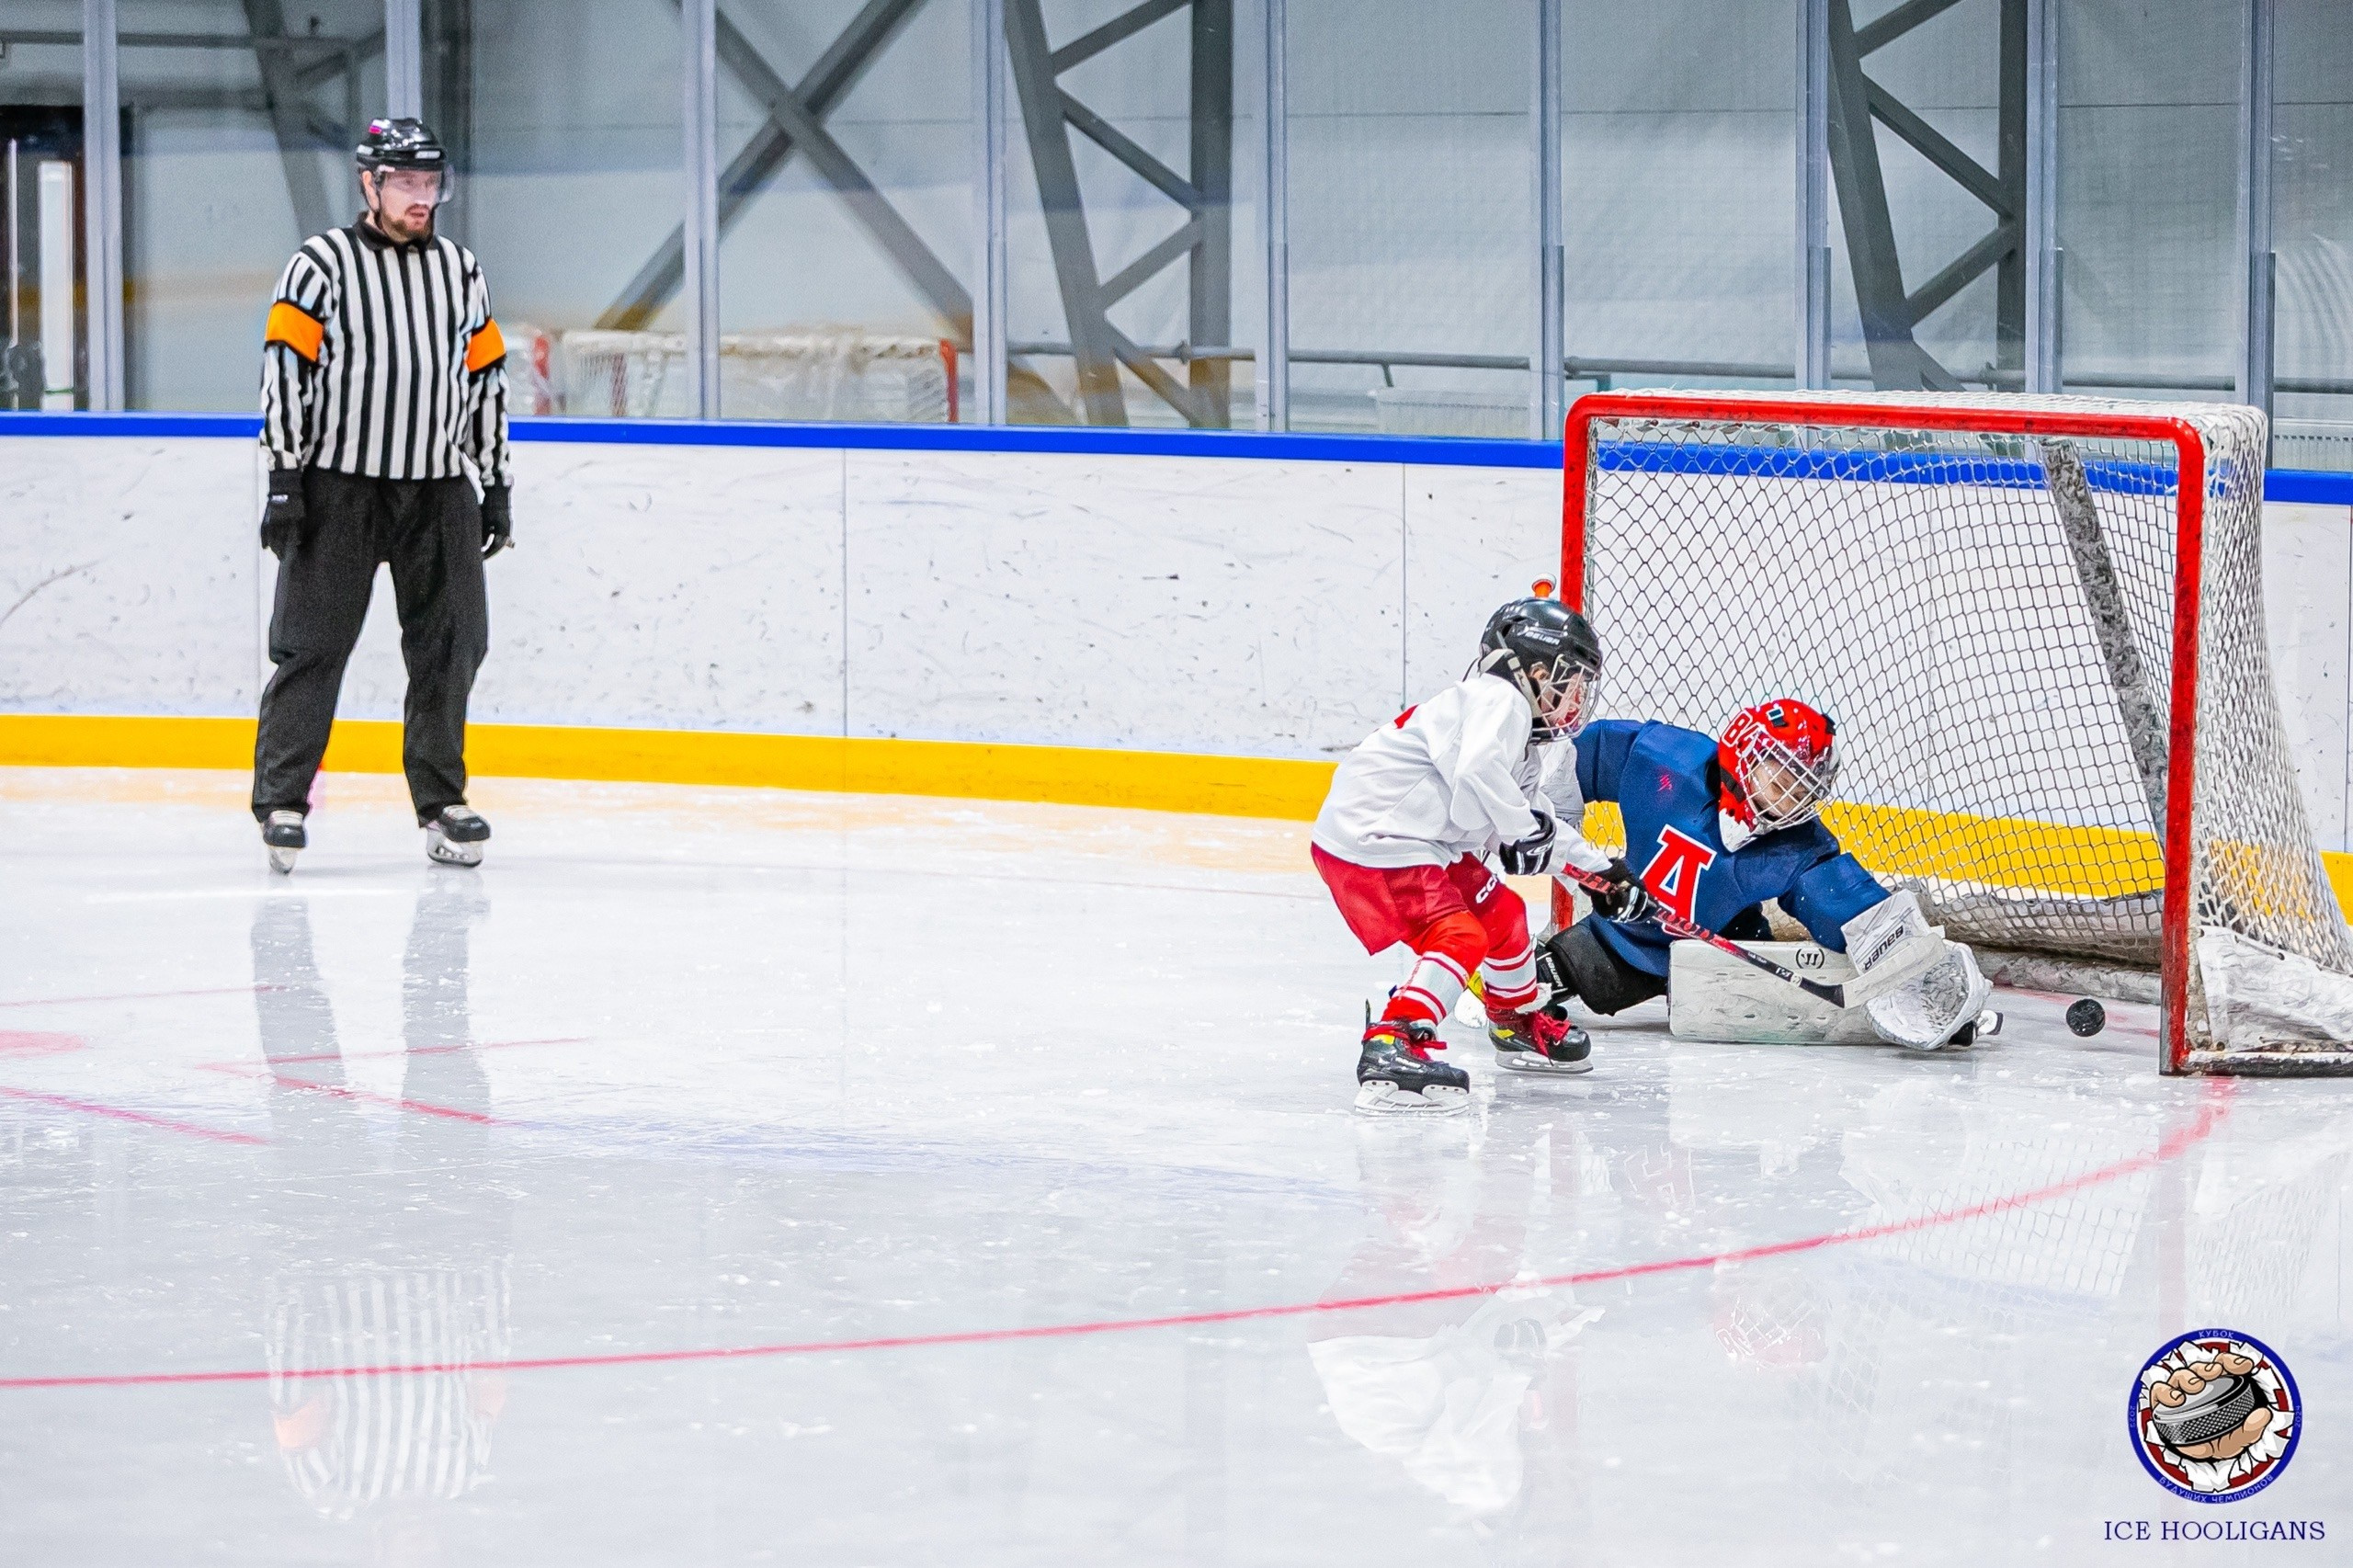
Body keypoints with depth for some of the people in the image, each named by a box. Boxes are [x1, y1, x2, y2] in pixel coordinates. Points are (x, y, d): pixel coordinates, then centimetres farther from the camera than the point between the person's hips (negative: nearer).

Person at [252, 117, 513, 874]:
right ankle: (280, 800, -2)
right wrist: (284, 481, -13)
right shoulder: (322, 264, -3)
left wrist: (495, 486, 14)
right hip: (339, 487, -5)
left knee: (450, 644, 3)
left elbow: (486, 379, 17)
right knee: (313, 642, -6)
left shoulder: (461, 270, 13)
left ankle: (441, 801, 12)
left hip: (438, 492, 5)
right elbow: (285, 369, -7)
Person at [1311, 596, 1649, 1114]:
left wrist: (1598, 866, 31)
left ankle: (1520, 1024, 44)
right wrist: (1522, 828, -23)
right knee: (1459, 936, -22)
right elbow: (1478, 771, -34)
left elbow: (1538, 817, 31)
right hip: (1369, 839, -11)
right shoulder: (1497, 699, -15)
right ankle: (1389, 1050, -34)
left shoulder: (1520, 728, 19)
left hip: (1426, 841, 11)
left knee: (1500, 913, 22)